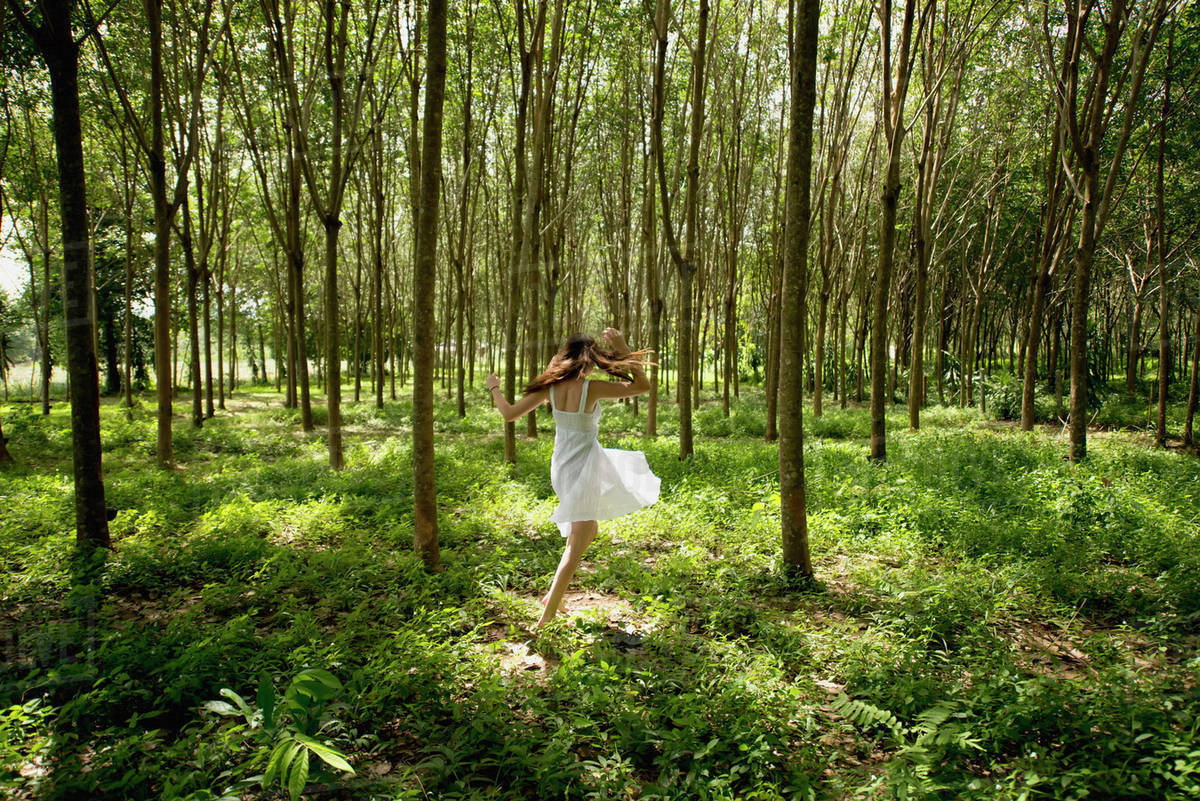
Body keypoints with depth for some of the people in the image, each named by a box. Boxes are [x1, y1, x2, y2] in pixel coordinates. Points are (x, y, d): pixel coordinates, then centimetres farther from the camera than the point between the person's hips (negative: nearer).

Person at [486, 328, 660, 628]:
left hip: (561, 465, 7)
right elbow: (642, 386, -13)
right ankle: (548, 613, 2)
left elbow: (509, 414, -1)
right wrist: (623, 349, -12)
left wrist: (494, 389, 16)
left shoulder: (550, 387, -6)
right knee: (576, 546, 3)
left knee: (590, 531, 26)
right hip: (583, 468, -7)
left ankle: (554, 595, 27)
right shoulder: (592, 389, -19)